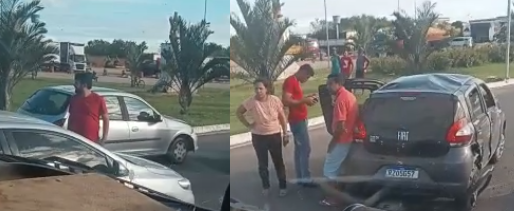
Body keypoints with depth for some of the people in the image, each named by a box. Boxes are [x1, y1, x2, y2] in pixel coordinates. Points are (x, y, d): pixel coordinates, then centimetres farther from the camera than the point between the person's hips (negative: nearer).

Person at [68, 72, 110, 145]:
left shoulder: (98, 100, -7)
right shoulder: (74, 99, 7)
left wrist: (104, 138, -9)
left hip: (91, 142, -4)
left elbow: (106, 119, -3)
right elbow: (70, 118, 15)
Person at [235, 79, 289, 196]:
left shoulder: (275, 100, -12)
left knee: (278, 162, 9)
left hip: (275, 135, 0)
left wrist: (285, 135, -1)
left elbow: (282, 118, -2)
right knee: (262, 163, 14)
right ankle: (265, 186, 31)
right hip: (258, 137, 1)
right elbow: (238, 112, 1)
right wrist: (248, 125, -5)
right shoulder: (251, 101, -13)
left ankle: (283, 187, 24)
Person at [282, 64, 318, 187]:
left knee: (299, 149, 12)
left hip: (300, 120, 10)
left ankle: (300, 177, 17)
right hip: (297, 120, -10)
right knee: (305, 149, -10)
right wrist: (304, 100, -20)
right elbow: (286, 101, -23)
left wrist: (307, 98, 9)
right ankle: (305, 178, -6)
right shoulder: (290, 81, -15)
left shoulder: (296, 82, 16)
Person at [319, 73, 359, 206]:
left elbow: (341, 126, -25)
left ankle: (331, 198, 7)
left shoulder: (341, 99, -22)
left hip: (341, 140, -10)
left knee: (329, 169, 1)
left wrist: (332, 143, -16)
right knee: (337, 167, 21)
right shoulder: (350, 95, 9)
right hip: (349, 138, 10)